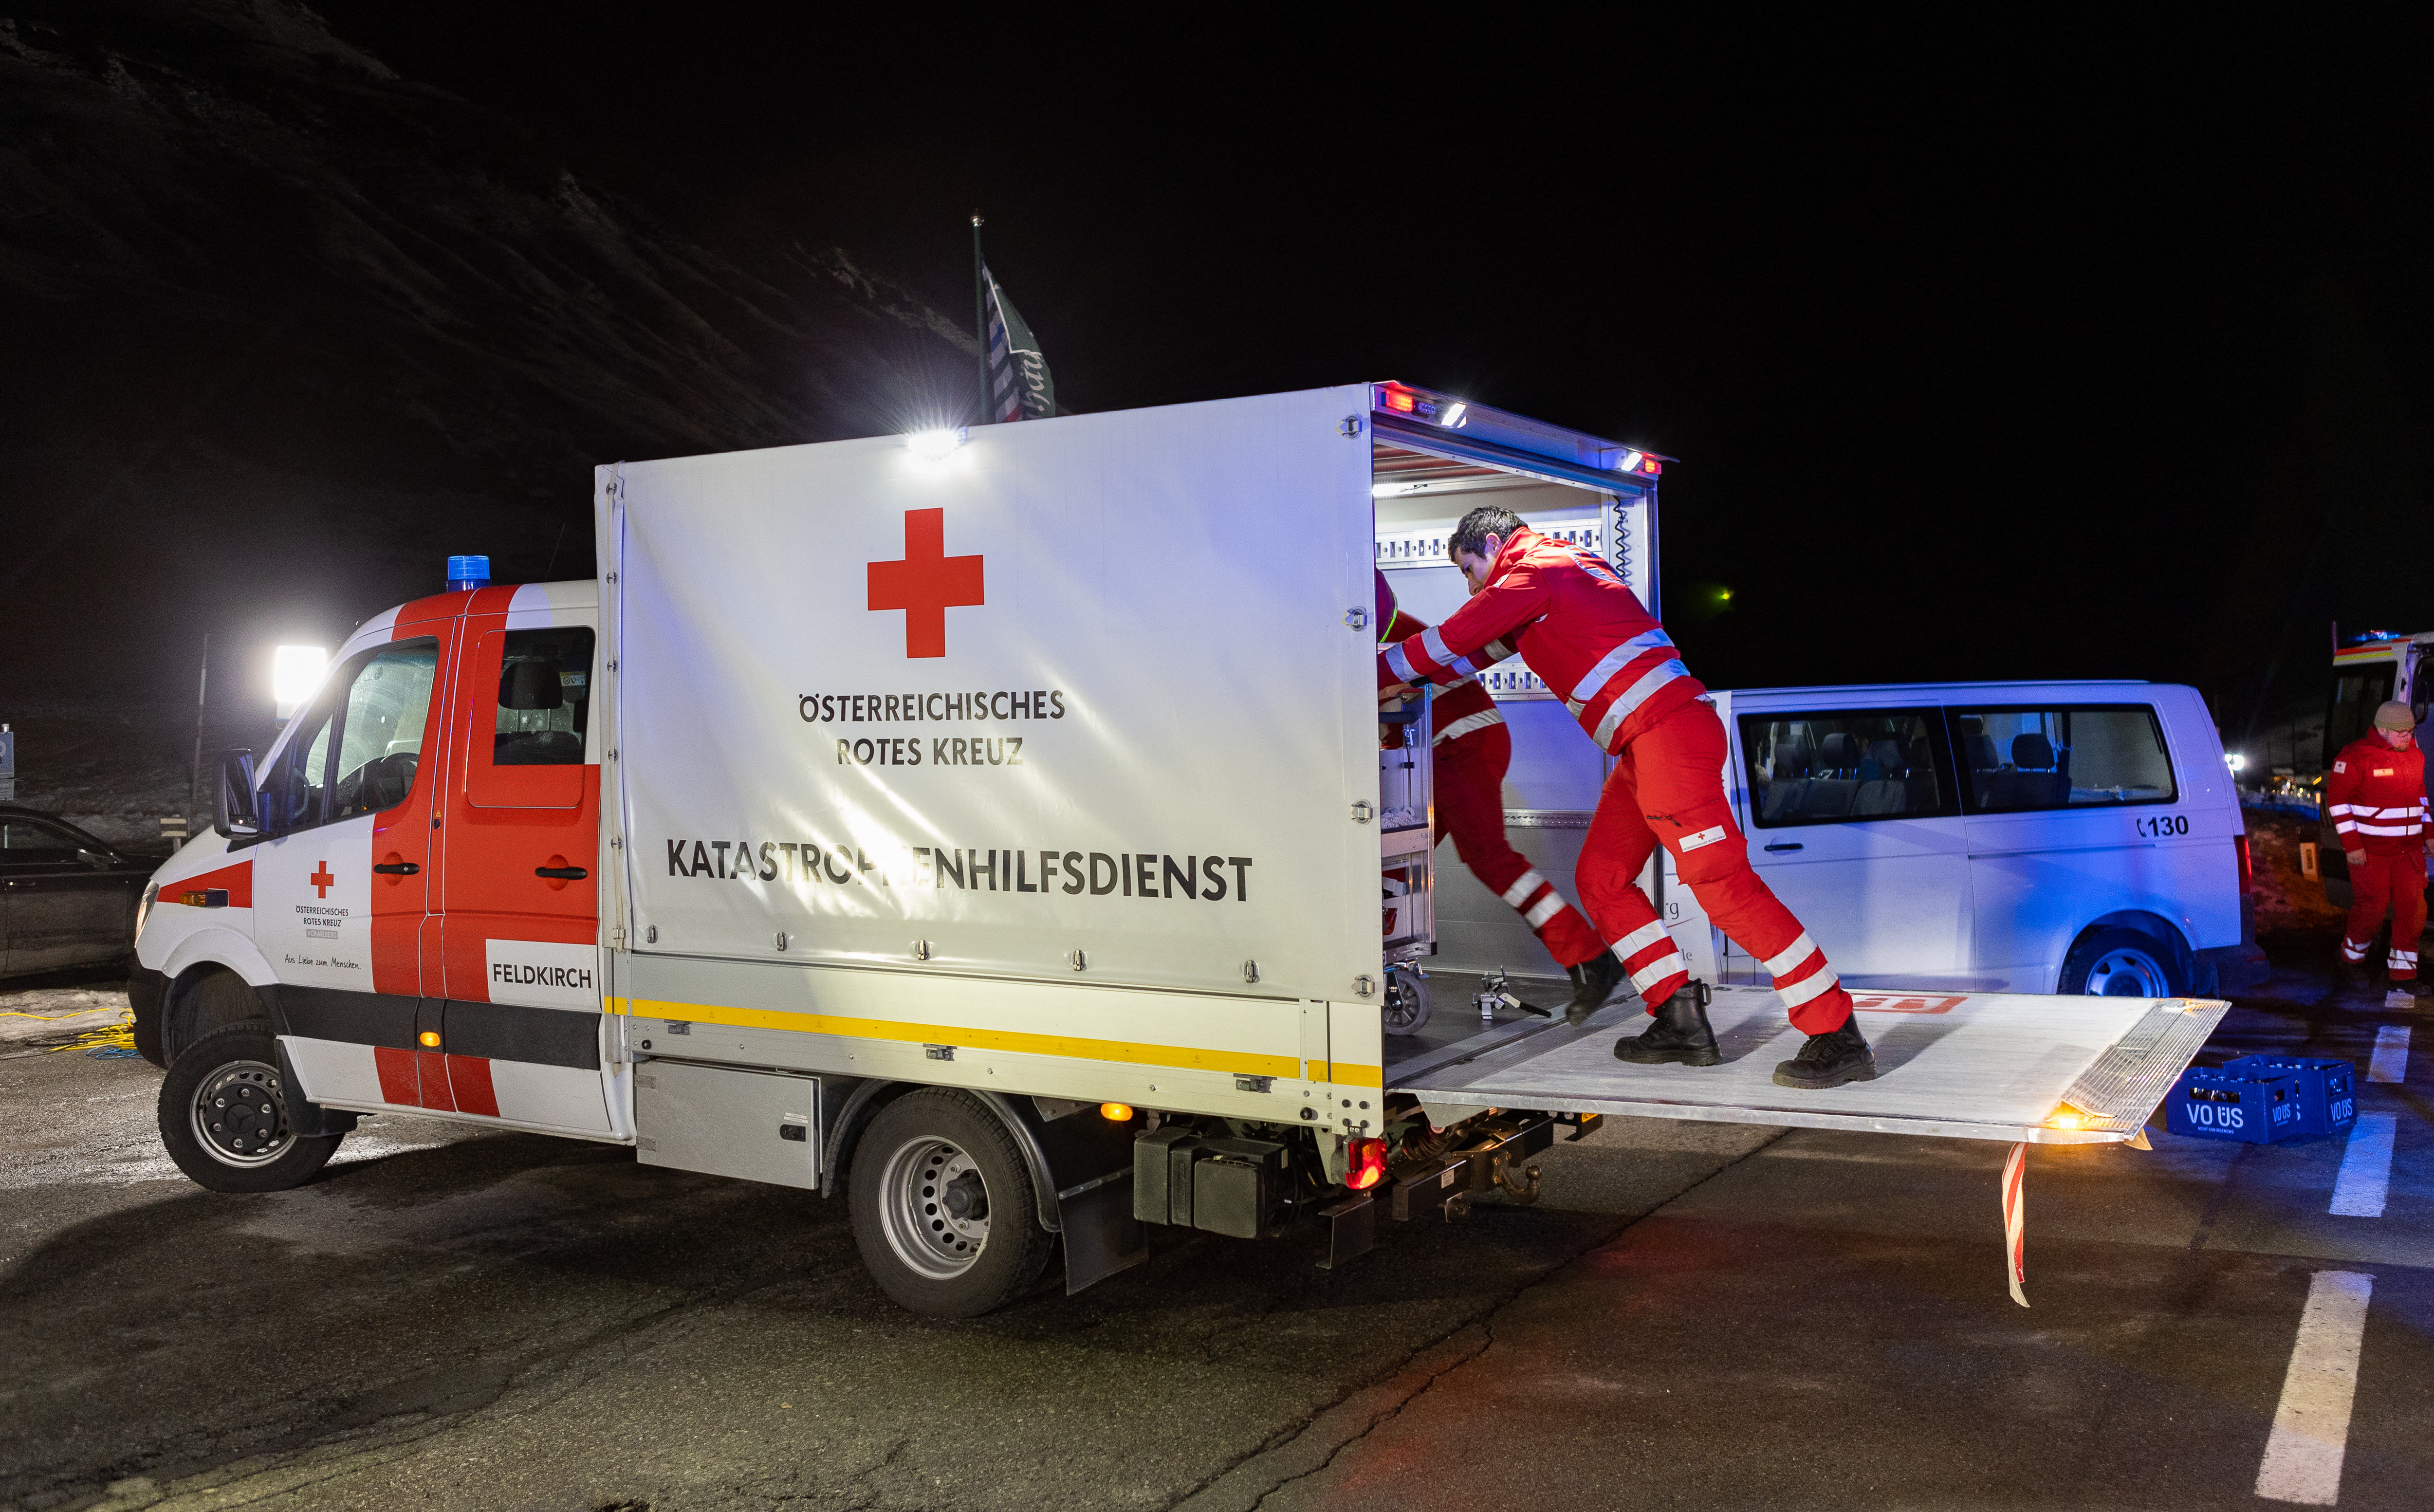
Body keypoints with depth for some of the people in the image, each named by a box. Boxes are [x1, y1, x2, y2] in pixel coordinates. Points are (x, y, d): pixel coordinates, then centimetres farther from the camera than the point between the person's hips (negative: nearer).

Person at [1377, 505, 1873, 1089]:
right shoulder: (1561, 571, 26)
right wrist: (1407, 685, 35)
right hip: (1645, 750, 10)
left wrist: (1370, 677, 11)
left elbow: (1448, 643, -2)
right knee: (1600, 878, 11)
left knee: (1722, 884, -14)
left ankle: (1839, 1038, -12)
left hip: (1670, 734, -10)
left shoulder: (1532, 575, -4)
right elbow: (1476, 650, 36)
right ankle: (1682, 1023, 9)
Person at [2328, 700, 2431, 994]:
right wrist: (2351, 845, -15)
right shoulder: (2356, 756, -12)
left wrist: (2428, 833, 17)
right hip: (2370, 851, -6)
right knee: (2371, 907, -4)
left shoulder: (2415, 756, 10)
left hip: (2409, 849, 6)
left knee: (2412, 909, 0)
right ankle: (2349, 961, 20)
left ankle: (2403, 975, 8)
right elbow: (2336, 798, -12)